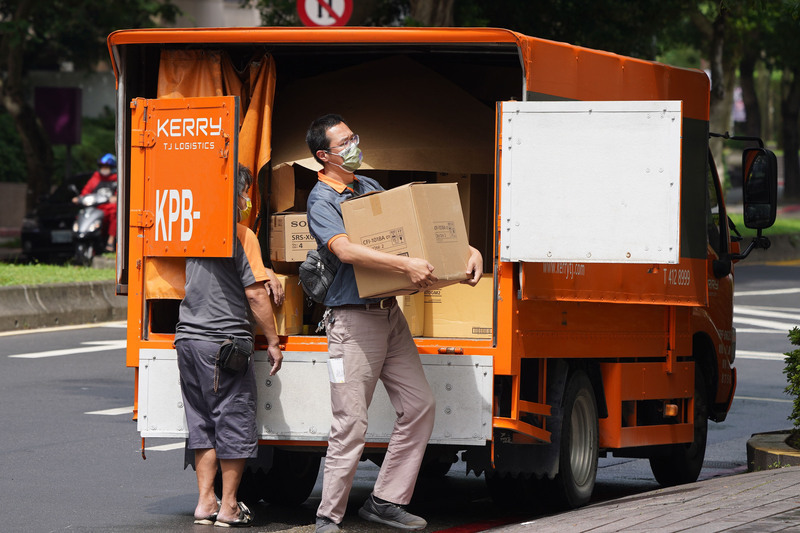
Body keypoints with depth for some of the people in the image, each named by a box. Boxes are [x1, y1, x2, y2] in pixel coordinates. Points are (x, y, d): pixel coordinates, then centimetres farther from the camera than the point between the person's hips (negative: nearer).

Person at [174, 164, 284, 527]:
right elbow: (255, 294, -11)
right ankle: (228, 506, 3)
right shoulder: (241, 235, -8)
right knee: (234, 423, 1)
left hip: (188, 336, 7)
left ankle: (205, 502, 11)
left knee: (201, 422, 11)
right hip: (225, 339, -7)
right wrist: (272, 341, -4)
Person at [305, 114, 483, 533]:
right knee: (350, 423, -9)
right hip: (353, 320, -8)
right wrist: (405, 265, -33)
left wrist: (469, 250, 7)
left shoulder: (369, 187, 16)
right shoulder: (321, 200, -8)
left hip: (391, 314, 8)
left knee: (419, 406, 5)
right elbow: (345, 249, -25)